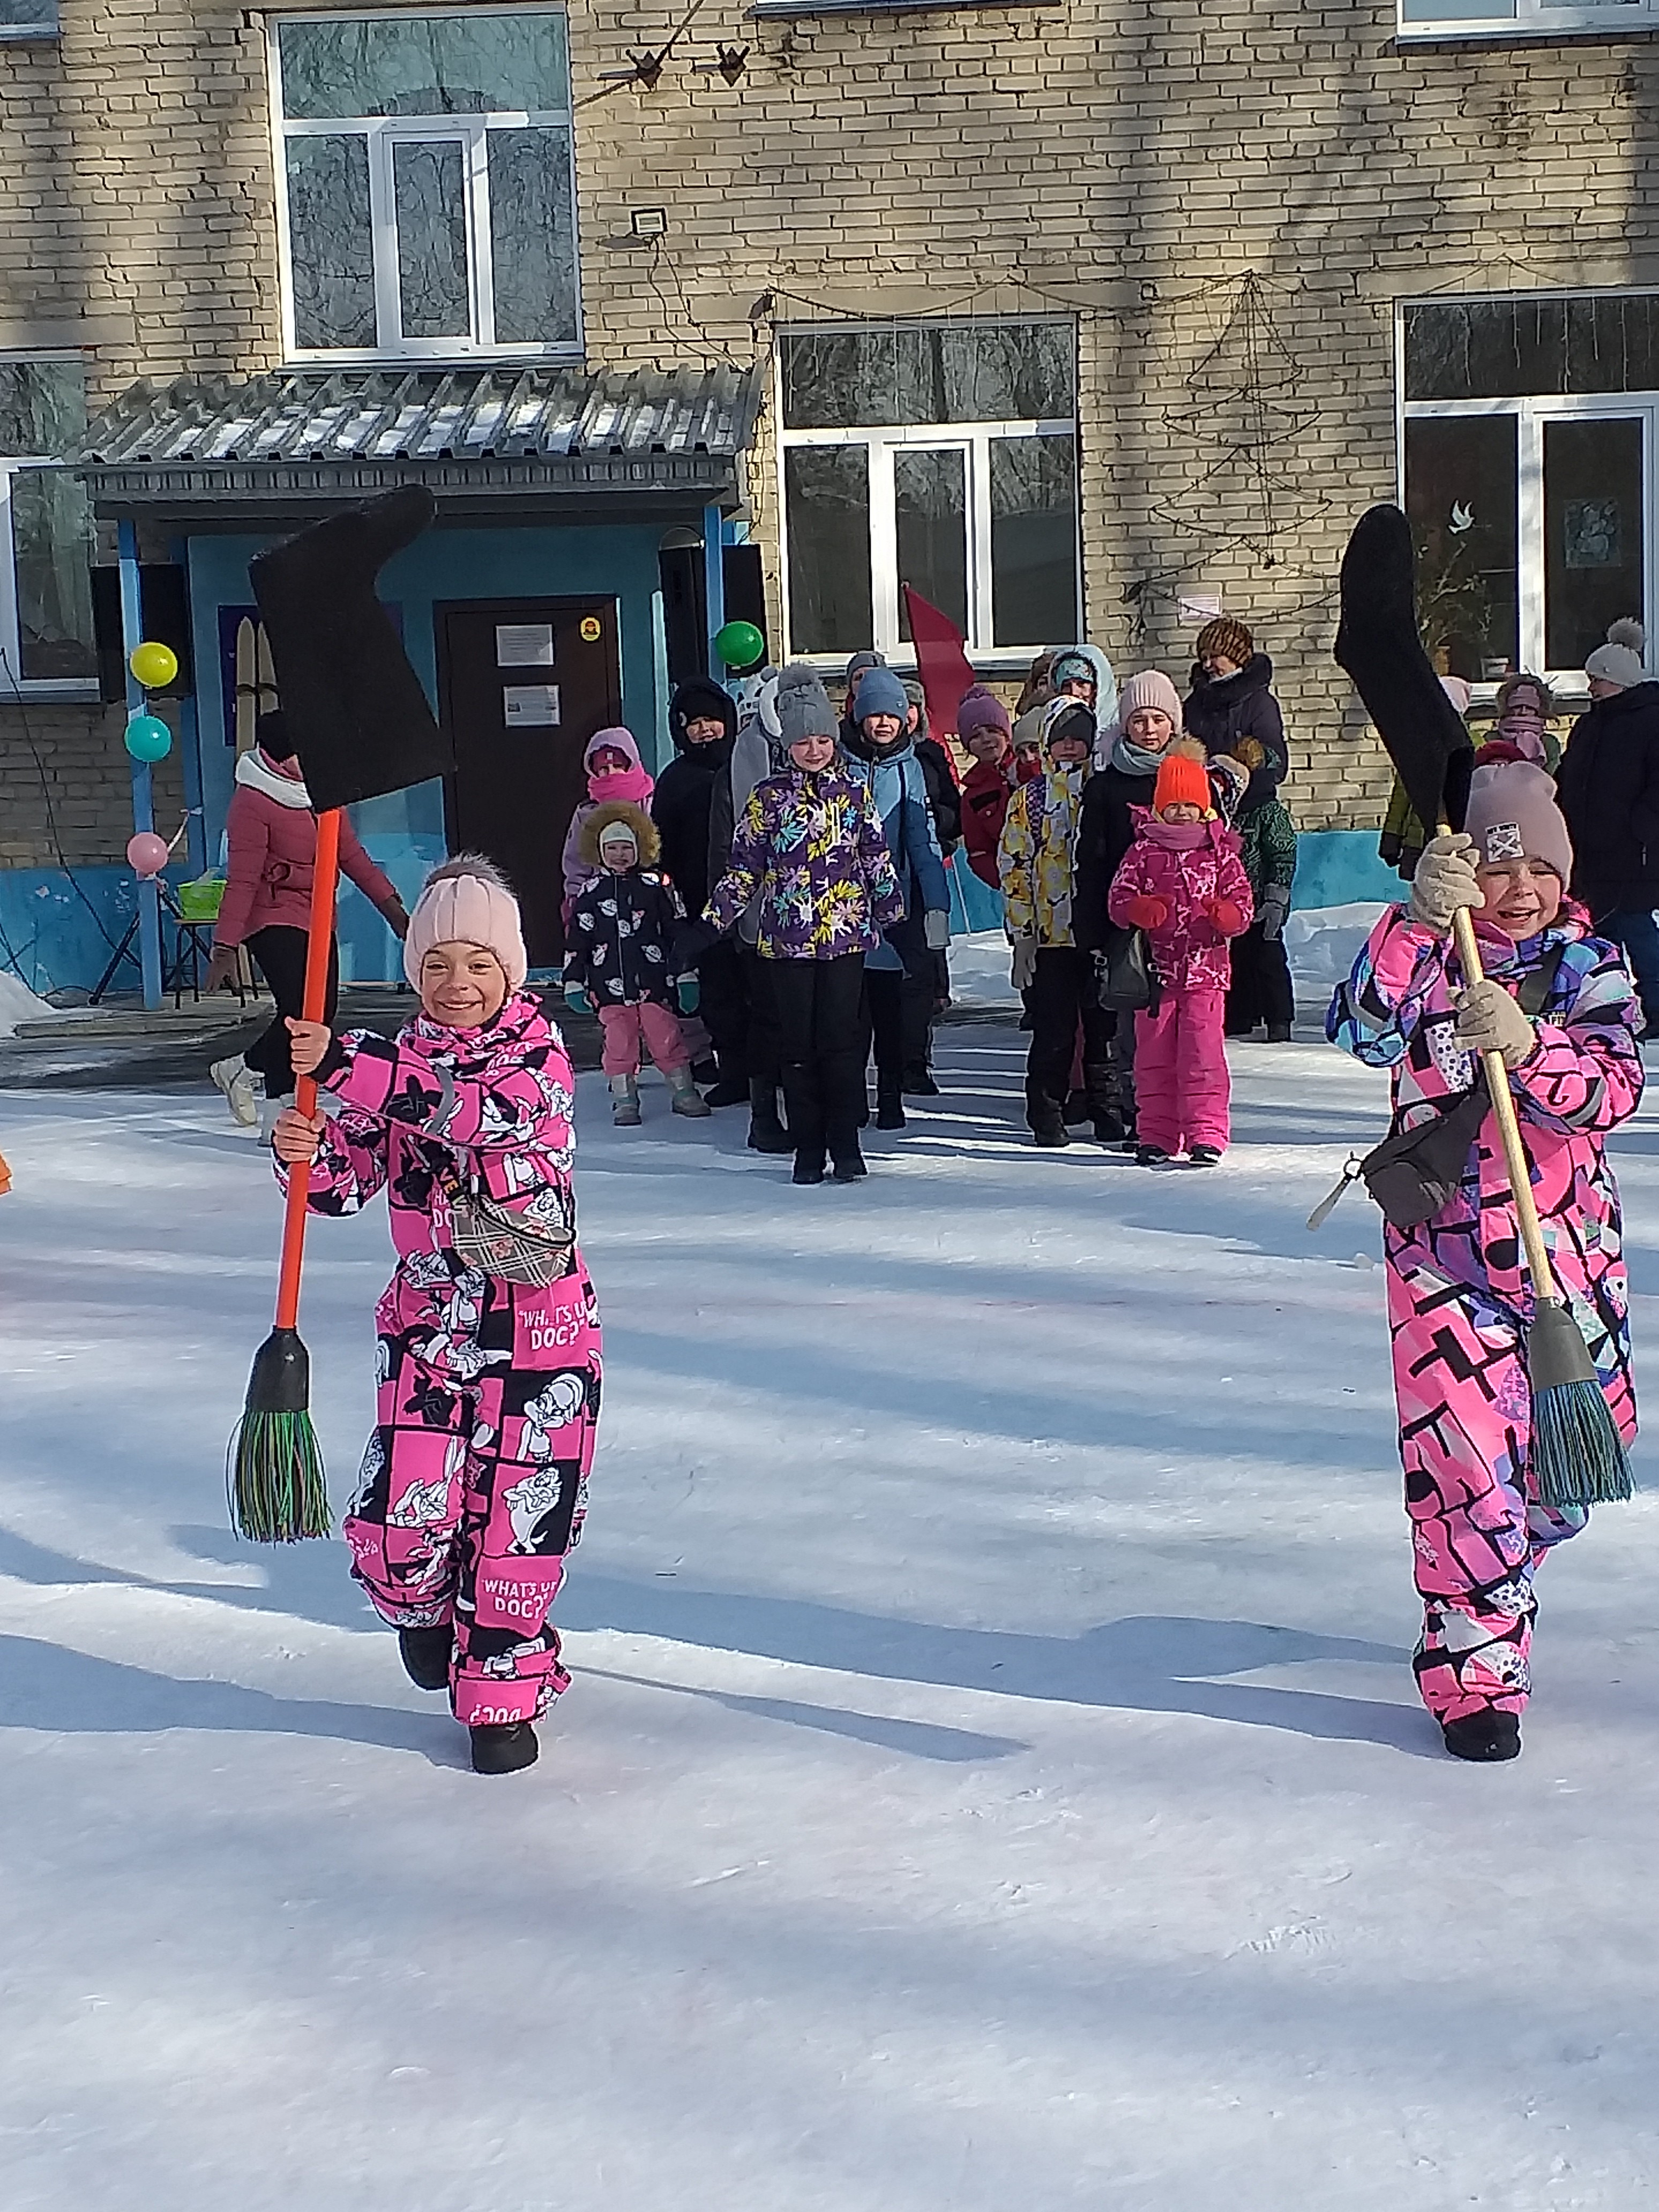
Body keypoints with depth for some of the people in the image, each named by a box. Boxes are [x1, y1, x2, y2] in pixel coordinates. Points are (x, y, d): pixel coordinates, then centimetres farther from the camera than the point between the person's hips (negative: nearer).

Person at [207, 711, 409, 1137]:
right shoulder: (253, 801, -15)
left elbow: (351, 855, 13)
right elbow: (242, 879, -18)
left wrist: (390, 905, 7)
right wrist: (225, 947, -20)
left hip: (318, 921, 8)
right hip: (273, 920, -8)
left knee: (322, 1015, 8)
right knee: (299, 1009, -17)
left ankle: (238, 1069, 29)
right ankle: (279, 1114, -1)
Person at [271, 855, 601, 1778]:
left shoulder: (539, 1050, -7)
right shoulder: (398, 1061, 5)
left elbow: (487, 1109, -29)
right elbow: (353, 1177, 2)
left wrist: (346, 1063, -32)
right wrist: (307, 1153, -22)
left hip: (543, 1324, -2)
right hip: (430, 1321, 3)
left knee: (518, 1512, 2)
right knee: (406, 1519, -6)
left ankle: (504, 1691, 22)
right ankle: (424, 1608, 30)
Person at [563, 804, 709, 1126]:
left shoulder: (656, 885, 3)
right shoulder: (590, 893, 6)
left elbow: (677, 931, 6)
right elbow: (577, 942, 9)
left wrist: (686, 976, 5)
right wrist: (574, 984, 6)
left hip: (653, 981, -1)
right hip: (611, 987, 1)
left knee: (666, 1038, 0)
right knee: (619, 1043, 1)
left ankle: (683, 1091, 13)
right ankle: (624, 1100, 11)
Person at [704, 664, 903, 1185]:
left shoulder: (855, 793, 7)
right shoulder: (767, 797, 5)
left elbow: (877, 861, 10)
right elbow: (745, 867, 7)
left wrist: (895, 917, 8)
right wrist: (714, 919, 0)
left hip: (845, 934, 0)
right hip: (785, 940, 0)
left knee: (842, 1039, -3)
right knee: (798, 1045, 3)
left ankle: (846, 1146, 3)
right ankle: (808, 1148, 11)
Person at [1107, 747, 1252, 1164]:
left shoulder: (1221, 854, 5)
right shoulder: (1144, 852, 5)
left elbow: (1243, 904, 5)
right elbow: (1118, 899, 3)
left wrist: (1225, 915, -18)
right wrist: (1140, 910, -19)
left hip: (1205, 971, -1)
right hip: (1155, 969, 1)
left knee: (1202, 1052, -8)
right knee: (1153, 1055, 5)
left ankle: (1206, 1135, -5)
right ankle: (1156, 1136, 13)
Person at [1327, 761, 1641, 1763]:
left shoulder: (1588, 963, -1)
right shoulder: (1425, 952, -4)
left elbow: (1612, 1089, -16)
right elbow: (1364, 1032, -25)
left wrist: (1523, 1044, -34)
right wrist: (1421, 921, -36)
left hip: (1570, 1248, 3)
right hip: (1445, 1248, -3)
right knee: (1469, 1463, -8)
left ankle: (1488, 1585, 42)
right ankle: (1477, 1674, 5)